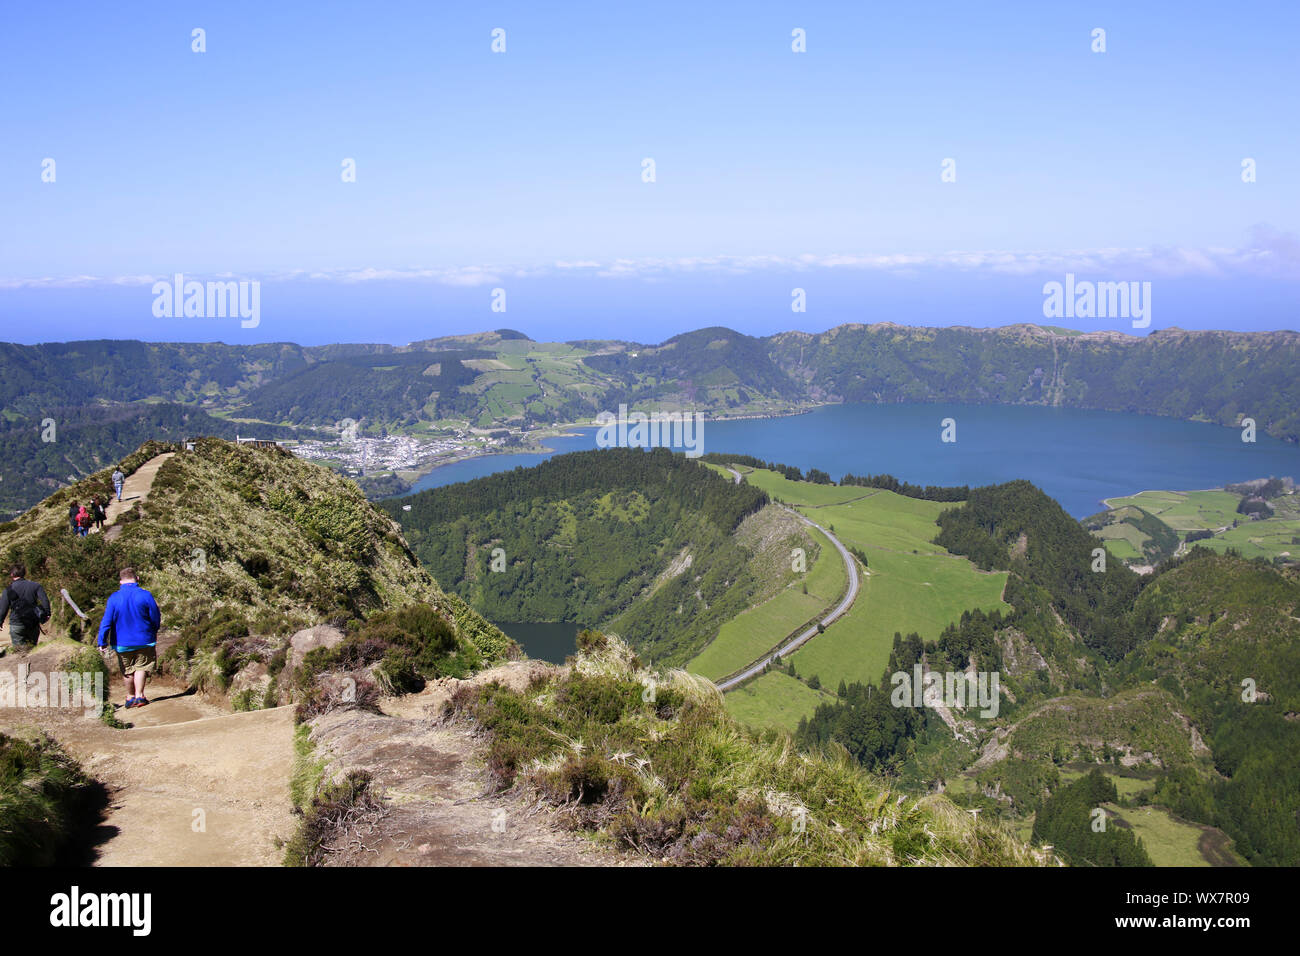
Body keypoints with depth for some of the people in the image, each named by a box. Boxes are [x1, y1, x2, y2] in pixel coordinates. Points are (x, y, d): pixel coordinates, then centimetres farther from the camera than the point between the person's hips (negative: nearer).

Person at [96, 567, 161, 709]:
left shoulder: (114, 598, -9)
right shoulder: (145, 595, -11)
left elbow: (106, 621, -10)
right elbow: (156, 618, -3)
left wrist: (102, 641, -5)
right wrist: (153, 633, 16)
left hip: (123, 643, 1)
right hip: (144, 641, -1)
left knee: (127, 670, 15)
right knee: (141, 668, 8)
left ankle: (130, 697, 25)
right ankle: (139, 696, 0)